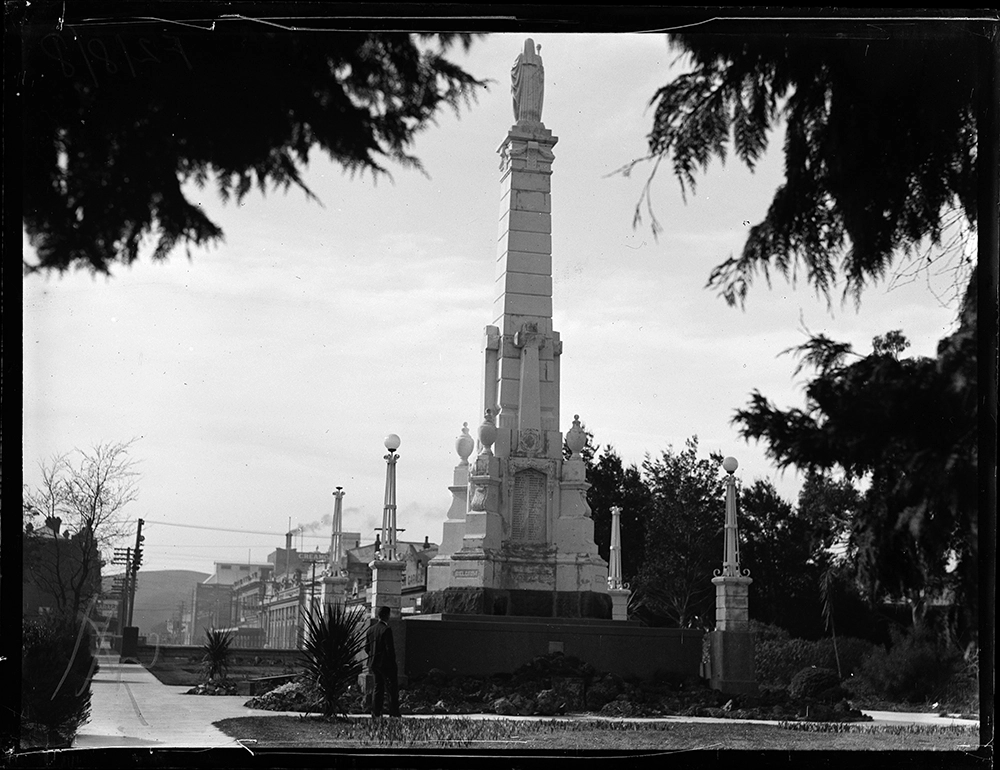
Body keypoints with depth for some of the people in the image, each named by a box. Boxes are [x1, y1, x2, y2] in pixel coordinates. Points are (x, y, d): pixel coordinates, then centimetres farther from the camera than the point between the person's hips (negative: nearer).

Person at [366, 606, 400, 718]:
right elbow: (389, 648, -17)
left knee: (378, 688, 11)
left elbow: (367, 648, 11)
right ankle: (394, 714, -4)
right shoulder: (386, 630, -15)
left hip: (373, 663, 7)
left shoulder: (371, 629, 7)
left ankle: (375, 714, 7)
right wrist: (393, 661, -9)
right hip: (386, 664, -7)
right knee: (393, 689, -1)